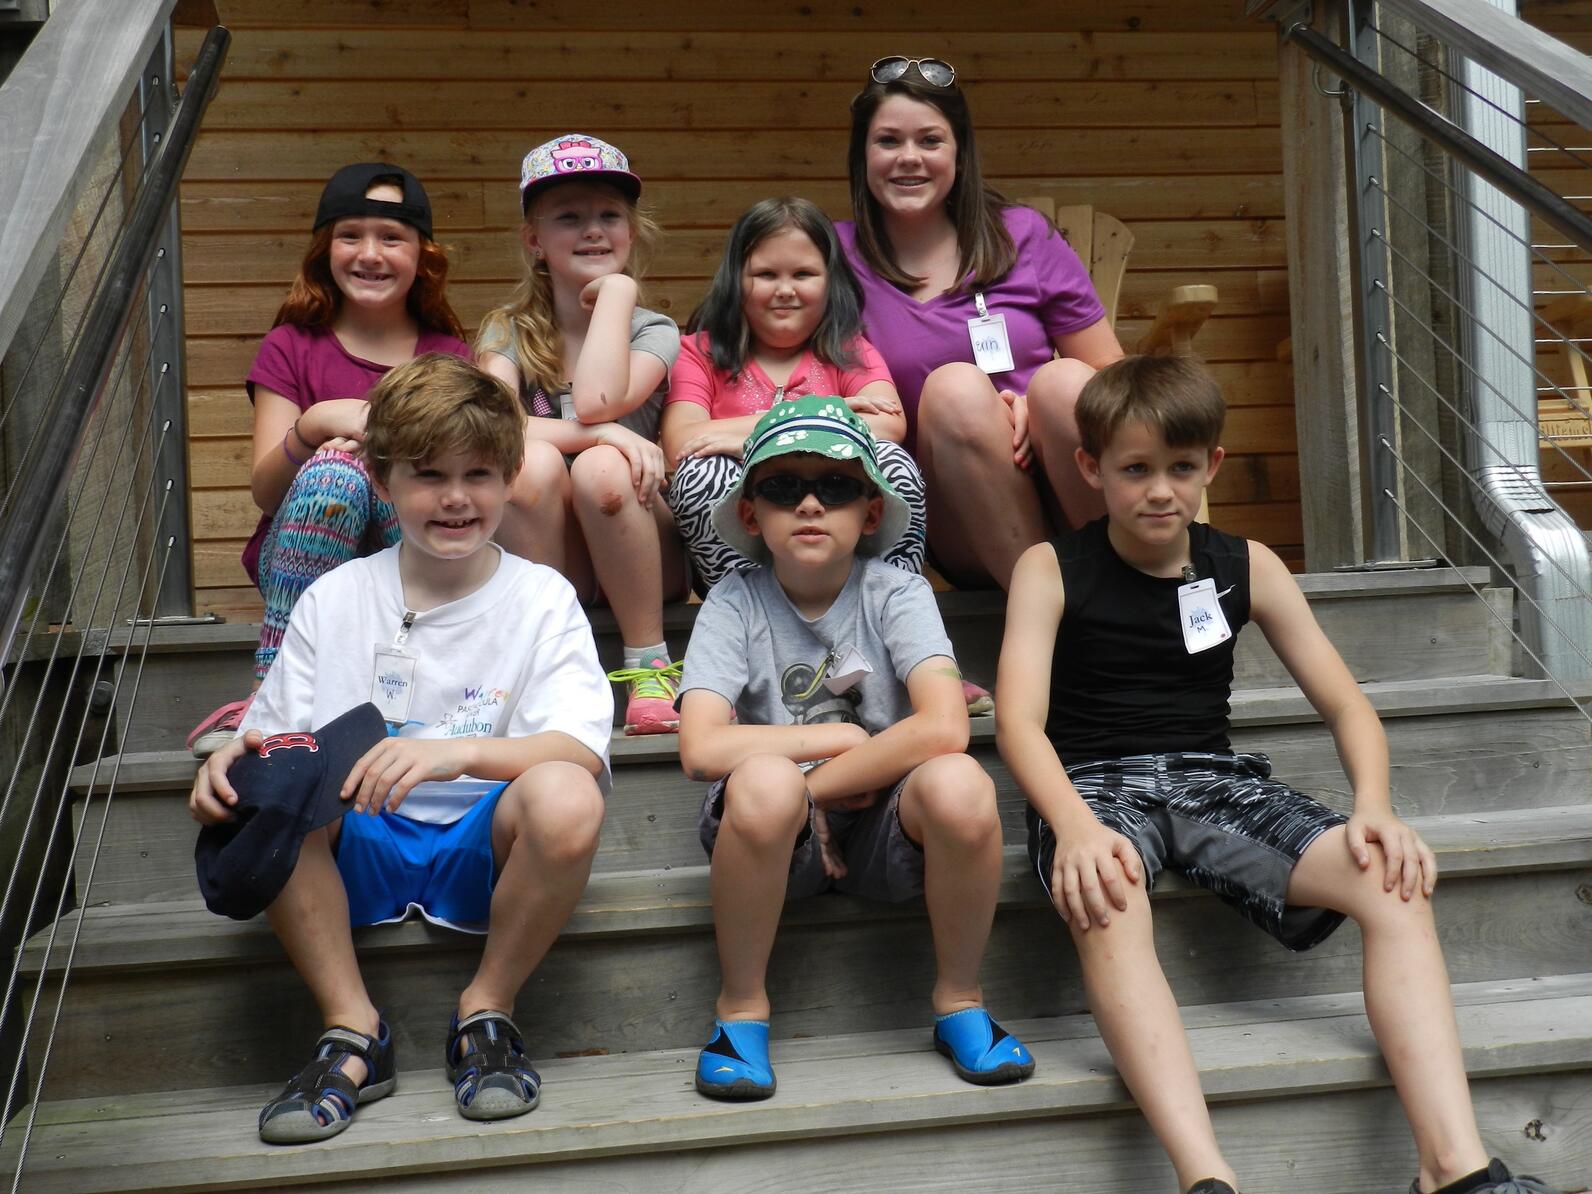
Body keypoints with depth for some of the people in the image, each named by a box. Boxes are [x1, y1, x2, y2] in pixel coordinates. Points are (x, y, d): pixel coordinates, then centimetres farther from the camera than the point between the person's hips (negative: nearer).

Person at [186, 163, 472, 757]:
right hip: (303, 561, 0)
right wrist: (315, 425, -18)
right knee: (334, 468, -33)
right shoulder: (291, 349, 9)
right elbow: (263, 490, 1)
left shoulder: (447, 354, 12)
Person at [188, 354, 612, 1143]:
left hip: (484, 849, -2)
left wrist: (459, 752, -33)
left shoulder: (541, 599, -1)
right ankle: (351, 1031, -13)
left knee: (566, 798, -34)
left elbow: (582, 750, -15)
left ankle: (487, 1013, -8)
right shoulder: (335, 600, 7)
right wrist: (234, 762, -23)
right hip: (357, 851, 2)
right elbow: (273, 732, 2)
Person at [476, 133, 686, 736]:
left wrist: (618, 288, -10)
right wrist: (603, 433, -26)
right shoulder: (509, 331, 5)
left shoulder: (654, 332, 1)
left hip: (638, 557, -1)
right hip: (541, 554, 1)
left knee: (601, 471, -31)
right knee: (532, 462, -29)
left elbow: (596, 400, -22)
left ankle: (650, 667, -20)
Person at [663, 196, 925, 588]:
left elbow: (890, 426, -8)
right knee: (702, 469, -27)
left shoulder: (850, 351, 14)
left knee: (892, 461, -24)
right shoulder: (700, 354, 12)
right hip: (728, 544, -1)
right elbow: (680, 447, -8)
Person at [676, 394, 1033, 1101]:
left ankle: (959, 1001, -5)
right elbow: (701, 748, -20)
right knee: (765, 782, -35)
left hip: (882, 829, 1)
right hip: (775, 835, 0)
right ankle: (741, 1007, -10)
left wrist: (815, 785, -20)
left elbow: (945, 727, -22)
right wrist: (842, 737, -15)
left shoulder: (896, 594, -5)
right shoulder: (736, 603, -6)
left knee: (958, 785, -32)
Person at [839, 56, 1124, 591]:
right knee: (954, 387, -28)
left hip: (1077, 507, 1)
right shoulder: (839, 256, 4)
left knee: (1064, 382, -29)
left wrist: (1046, 405, -13)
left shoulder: (1024, 236, 6)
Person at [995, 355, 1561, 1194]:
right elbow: (1019, 719, -11)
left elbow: (1345, 704, 8)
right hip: (1095, 783, -3)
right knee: (1106, 908, -40)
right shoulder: (1052, 570, 2)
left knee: (1395, 883, -22)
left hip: (1212, 778, 4)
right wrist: (1075, 825, -32)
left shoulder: (1246, 568, 11)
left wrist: (1374, 810, -14)